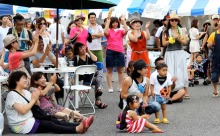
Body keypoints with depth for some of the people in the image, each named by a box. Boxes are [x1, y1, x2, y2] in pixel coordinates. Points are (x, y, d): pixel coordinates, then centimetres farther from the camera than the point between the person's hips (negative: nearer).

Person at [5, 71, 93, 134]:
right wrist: (33, 99, -15)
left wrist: (36, 98, -7)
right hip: (21, 126, -9)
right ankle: (77, 129, -34)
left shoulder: (25, 92, 14)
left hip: (30, 120, 9)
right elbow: (22, 111, -24)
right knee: (50, 125, -22)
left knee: (54, 121, -9)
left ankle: (80, 127, -23)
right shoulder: (12, 94, -13)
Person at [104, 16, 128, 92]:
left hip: (120, 52, 2)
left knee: (120, 70, 6)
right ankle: (110, 87, 7)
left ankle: (120, 87, 14)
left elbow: (126, 30, -10)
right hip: (110, 51, -2)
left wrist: (123, 21, -7)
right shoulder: (109, 31, 3)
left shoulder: (120, 31, 10)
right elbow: (105, 32, -19)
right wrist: (108, 22, -14)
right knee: (109, 70, 3)